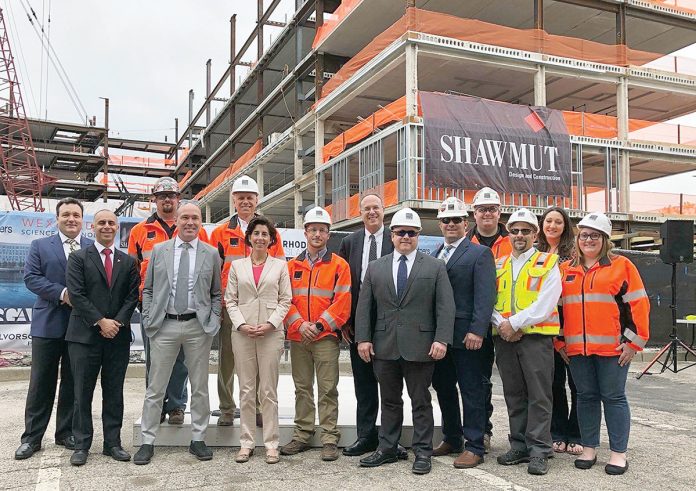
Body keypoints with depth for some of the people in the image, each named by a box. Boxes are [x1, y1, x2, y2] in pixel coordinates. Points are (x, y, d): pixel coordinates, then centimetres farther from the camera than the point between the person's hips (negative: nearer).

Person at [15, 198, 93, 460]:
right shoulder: (40, 246, 6)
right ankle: (32, 437, 15)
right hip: (48, 324, -1)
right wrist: (62, 293, -17)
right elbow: (31, 278, -5)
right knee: (41, 382, 5)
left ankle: (66, 432, 22)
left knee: (73, 382, 9)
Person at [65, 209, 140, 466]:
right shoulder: (78, 258, 2)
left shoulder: (128, 261, 11)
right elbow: (77, 294, -7)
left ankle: (113, 443, 17)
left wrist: (118, 322, -9)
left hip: (118, 336, 3)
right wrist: (101, 321, -13)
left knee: (114, 394, 8)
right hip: (85, 336, -2)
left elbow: (132, 296, 5)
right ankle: (81, 445, 15)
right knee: (82, 393, 4)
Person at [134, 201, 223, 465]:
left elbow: (216, 294, 9)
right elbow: (148, 289, 9)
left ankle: (198, 439, 21)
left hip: (198, 327, 0)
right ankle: (148, 442, 18)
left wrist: (213, 322, -2)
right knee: (155, 388, 6)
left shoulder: (211, 254, 5)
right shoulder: (159, 250, 6)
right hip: (164, 326, 0)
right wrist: (148, 320, 0)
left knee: (200, 388, 8)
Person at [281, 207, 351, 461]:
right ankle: (302, 435, 21)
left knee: (327, 390, 0)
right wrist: (299, 325, -9)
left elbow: (343, 302, -5)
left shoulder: (339, 265, 1)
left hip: (326, 337, -3)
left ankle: (330, 439, 8)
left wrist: (319, 325, -13)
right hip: (298, 337, 3)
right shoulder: (292, 266, 11)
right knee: (302, 388, 11)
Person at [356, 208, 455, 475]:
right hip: (384, 347, 3)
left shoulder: (435, 267, 2)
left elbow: (445, 306, -4)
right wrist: (363, 338, -1)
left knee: (420, 401, 6)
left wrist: (442, 339, -13)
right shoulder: (375, 267, 9)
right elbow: (364, 306, 7)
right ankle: (387, 449, 24)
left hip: (420, 347, -3)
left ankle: (422, 452, 16)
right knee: (389, 400, 13)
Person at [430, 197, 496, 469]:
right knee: (443, 388, 15)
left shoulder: (480, 253, -5)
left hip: (467, 337, -6)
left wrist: (477, 331, -21)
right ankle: (451, 439, 30)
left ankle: (474, 447, 11)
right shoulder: (434, 256, 14)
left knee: (472, 391, 2)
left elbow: (485, 296, -13)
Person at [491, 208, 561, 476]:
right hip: (504, 338, 5)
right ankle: (520, 446, 21)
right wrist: (502, 324, -10)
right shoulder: (498, 266, 13)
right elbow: (490, 301, 8)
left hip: (536, 336, -4)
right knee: (513, 395, 11)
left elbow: (544, 305, -12)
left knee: (539, 396, -1)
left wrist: (514, 323, -14)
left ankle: (539, 450, 6)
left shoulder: (548, 264, -1)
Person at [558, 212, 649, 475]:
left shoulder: (622, 266, 1)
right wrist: (559, 340, 11)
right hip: (576, 347, 4)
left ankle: (619, 453, 10)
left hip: (613, 347, -4)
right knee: (586, 396, 10)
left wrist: (634, 341, -8)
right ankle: (588, 449, 20)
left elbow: (638, 304, -3)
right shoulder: (566, 270, 13)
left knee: (613, 397, 2)